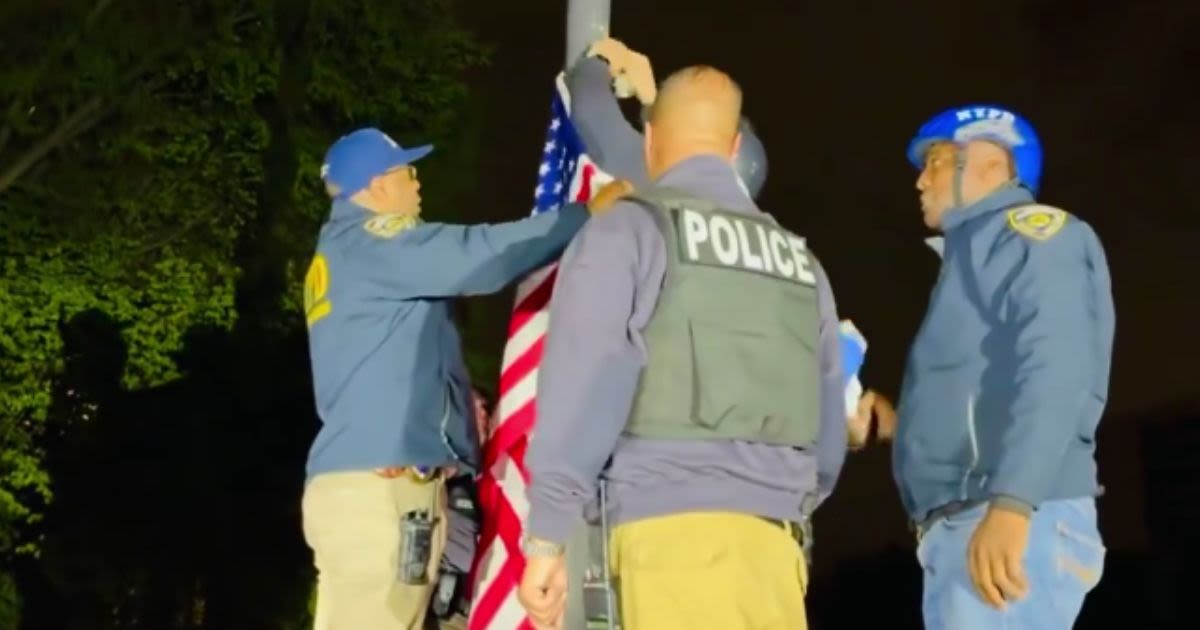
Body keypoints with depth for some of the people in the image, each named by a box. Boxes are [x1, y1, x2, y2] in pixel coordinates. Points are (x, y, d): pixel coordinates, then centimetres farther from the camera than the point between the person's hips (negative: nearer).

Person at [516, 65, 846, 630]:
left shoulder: (629, 229, 2)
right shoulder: (799, 260, 17)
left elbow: (581, 387, -5)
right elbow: (828, 423, 19)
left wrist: (546, 538, -2)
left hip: (674, 528, -5)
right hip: (771, 537, 5)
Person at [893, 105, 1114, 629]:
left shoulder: (1028, 232, 3)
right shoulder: (974, 248, 29)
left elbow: (1055, 369, -15)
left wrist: (1010, 505, -26)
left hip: (1018, 524, -9)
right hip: (963, 529, 9)